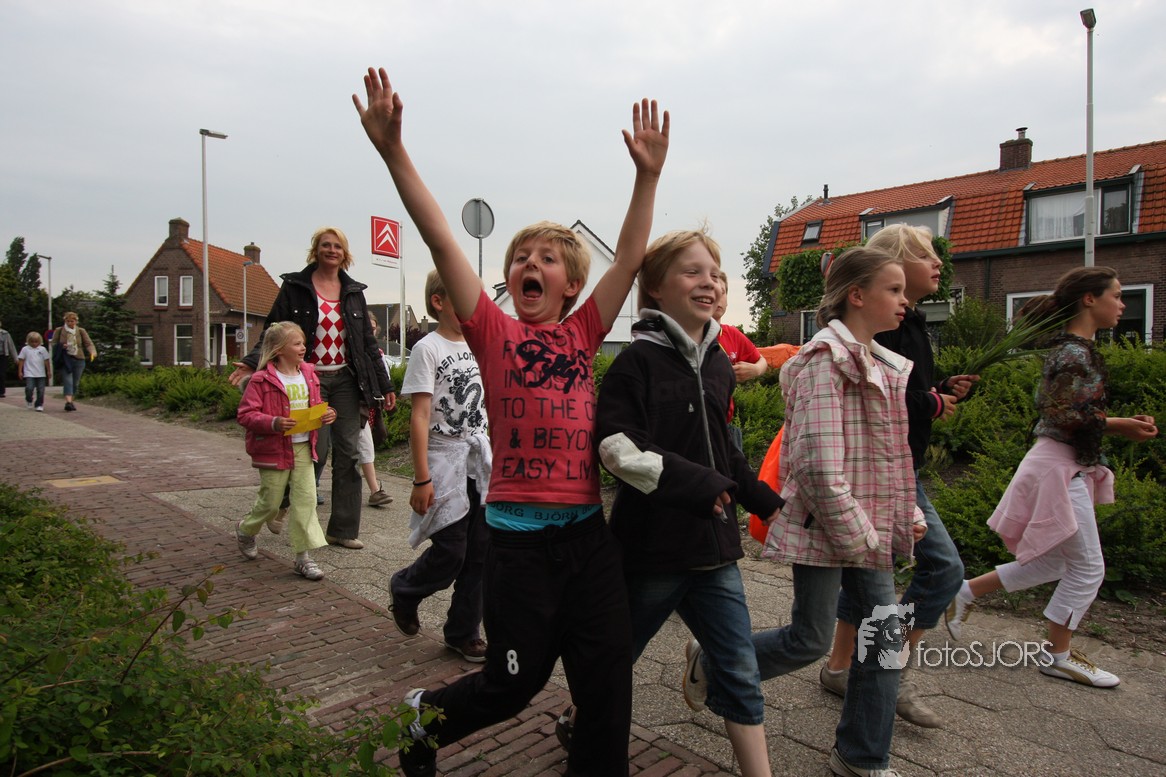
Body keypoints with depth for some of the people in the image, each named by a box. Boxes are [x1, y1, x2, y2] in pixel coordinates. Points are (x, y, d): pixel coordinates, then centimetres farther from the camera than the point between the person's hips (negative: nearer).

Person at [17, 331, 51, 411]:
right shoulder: (25, 349, 2)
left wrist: (49, 371, 9)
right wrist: (20, 371, 3)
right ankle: (29, 401, 17)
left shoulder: (42, 349, 6)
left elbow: (46, 360, 9)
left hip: (41, 374, 1)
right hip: (29, 374, -1)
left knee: (40, 390, 1)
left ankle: (39, 405, 12)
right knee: (29, 388, -11)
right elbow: (21, 360, 5)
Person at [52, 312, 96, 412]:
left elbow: (88, 343, -1)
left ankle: (71, 401, 22)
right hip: (65, 360, -2)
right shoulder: (59, 330, 5)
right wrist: (61, 346, -12)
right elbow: (53, 344, 10)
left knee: (75, 383, 8)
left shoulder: (81, 331, 6)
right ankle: (68, 402, -27)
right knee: (68, 381, -16)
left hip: (78, 360, 2)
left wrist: (93, 352, -21)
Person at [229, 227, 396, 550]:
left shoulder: (353, 291, 11)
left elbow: (368, 342, 13)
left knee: (348, 454, 1)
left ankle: (343, 529, 11)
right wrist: (253, 362, -18)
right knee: (315, 451, -8)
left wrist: (384, 385, 11)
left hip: (346, 379, 4)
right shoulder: (295, 286, 1)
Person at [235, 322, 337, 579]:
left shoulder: (308, 375, 6)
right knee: (270, 502, 8)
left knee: (306, 499, -1)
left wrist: (327, 413, -4)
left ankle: (303, 557, 7)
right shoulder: (262, 380, -12)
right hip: (273, 449, -5)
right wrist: (273, 423, -28)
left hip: (303, 448, 5)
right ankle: (245, 530, 41)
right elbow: (245, 414, -14)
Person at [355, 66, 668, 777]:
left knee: (608, 680, 10)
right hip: (520, 537, -3)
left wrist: (648, 175, -2)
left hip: (589, 532, 4)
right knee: (517, 680, 12)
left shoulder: (583, 334, 6)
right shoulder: (494, 332, -2)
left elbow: (630, 258, 3)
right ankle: (425, 717, 41)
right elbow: (441, 240, -10)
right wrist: (394, 151, -16)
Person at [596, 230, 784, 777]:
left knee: (740, 674, 10)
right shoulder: (638, 361, -14)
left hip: (713, 546, 6)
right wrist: (699, 485, -23)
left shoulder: (719, 365, 7)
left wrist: (767, 502, 16)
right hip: (651, 543, -5)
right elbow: (619, 449, -25)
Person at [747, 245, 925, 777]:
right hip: (824, 527, -9)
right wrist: (853, 534, -18)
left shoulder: (882, 365, 13)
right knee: (809, 641, 3)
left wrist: (907, 514, 12)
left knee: (885, 633, 10)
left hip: (868, 526, 9)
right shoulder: (827, 360, -17)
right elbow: (820, 463, -23)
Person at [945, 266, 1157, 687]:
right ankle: (1059, 655, 18)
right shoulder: (1076, 354, -18)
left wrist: (1121, 423, 8)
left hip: (1067, 467, 10)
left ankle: (966, 592, 23)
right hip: (1060, 467, -10)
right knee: (1088, 568, 2)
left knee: (1053, 562, 17)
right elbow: (1063, 416, -23)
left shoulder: (1074, 349, 13)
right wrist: (1118, 425, -17)